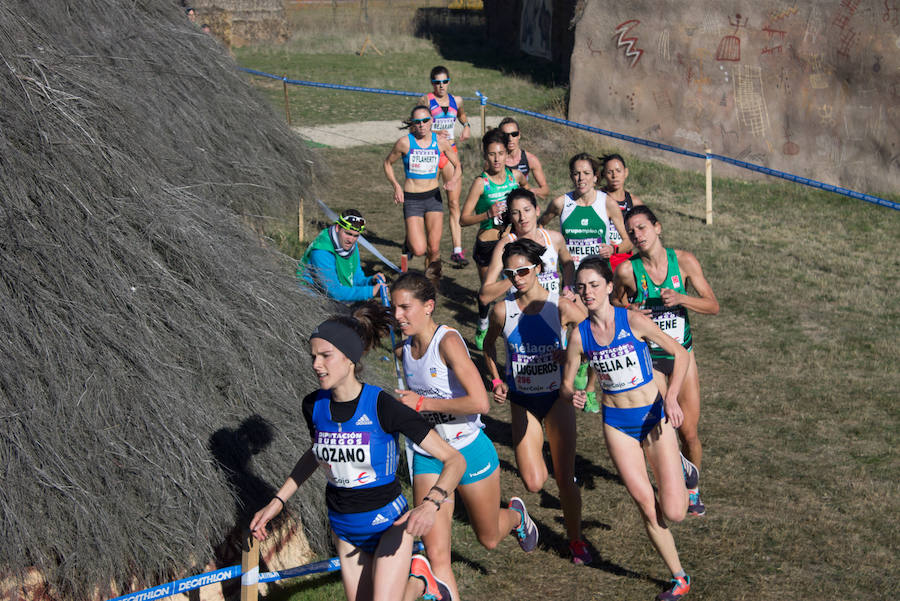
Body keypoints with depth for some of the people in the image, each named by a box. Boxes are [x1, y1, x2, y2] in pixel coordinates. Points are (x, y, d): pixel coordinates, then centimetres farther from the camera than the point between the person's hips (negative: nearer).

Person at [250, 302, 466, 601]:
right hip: (344, 528, 5)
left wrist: (430, 504, -38)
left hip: (389, 524, -5)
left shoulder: (382, 406, -24)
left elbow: (454, 459, -22)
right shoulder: (314, 406, -8)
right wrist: (277, 501, 9)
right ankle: (414, 575, 39)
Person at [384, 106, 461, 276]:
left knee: (434, 250, -2)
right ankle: (409, 242, 23)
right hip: (411, 199, -2)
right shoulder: (405, 142, -7)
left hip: (433, 197, 2)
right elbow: (388, 163, 8)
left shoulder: (440, 142, 0)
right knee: (419, 250, -13)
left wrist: (453, 180, -9)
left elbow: (457, 165, 12)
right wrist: (396, 185, -6)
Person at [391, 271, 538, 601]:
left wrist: (422, 403, -23)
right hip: (428, 458, 5)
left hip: (469, 452, -5)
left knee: (489, 538, 18)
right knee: (435, 554, -6)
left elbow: (480, 403, -28)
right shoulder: (405, 349, 0)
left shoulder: (448, 341, -20)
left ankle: (515, 515, 52)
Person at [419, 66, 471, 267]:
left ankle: (457, 250, -9)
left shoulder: (456, 101, 9)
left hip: (450, 153, 3)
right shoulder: (425, 101, -4)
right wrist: (433, 133, -19)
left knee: (454, 203, -6)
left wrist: (466, 126, 11)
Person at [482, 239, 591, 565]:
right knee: (533, 483, -9)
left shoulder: (560, 307, -12)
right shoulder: (502, 310, -6)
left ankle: (575, 539, 22)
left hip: (556, 397, -1)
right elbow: (489, 343, 15)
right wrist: (496, 381, 5)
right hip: (522, 401, 1)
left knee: (565, 478, 0)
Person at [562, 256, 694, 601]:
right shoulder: (579, 335, -4)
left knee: (674, 513, -6)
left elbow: (679, 353, -6)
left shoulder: (634, 321, -12)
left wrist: (671, 398, -18)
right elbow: (566, 384, 4)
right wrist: (572, 396, -20)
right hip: (616, 423, 2)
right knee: (647, 507, -2)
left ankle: (676, 467, 29)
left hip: (654, 416, -2)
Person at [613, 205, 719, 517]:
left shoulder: (684, 261, -8)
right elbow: (616, 301, 8)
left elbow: (713, 305, -6)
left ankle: (692, 489, 29)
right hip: (648, 357, -1)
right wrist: (629, 310, -14)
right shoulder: (627, 270, -11)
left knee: (688, 432, 3)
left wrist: (680, 298, -22)